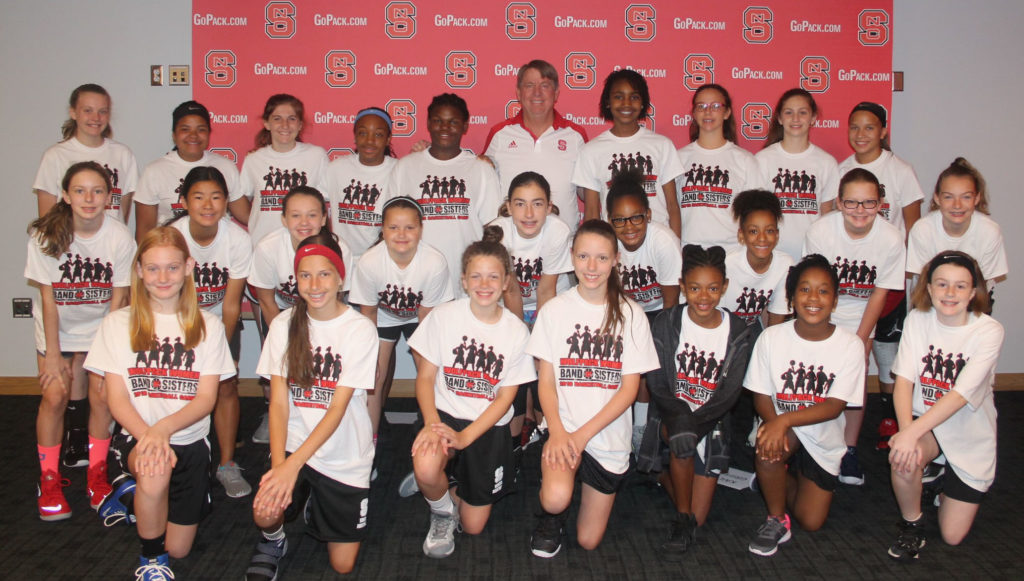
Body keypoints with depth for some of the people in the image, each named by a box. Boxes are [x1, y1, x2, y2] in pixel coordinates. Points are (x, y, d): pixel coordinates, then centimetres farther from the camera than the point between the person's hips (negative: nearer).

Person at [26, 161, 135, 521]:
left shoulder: (120, 238, -19)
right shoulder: (46, 235, -19)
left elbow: (118, 297, -11)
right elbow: (48, 297, -13)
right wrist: (53, 354, -11)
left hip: (100, 325, 0)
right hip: (56, 326, 0)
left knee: (101, 395, -7)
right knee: (54, 396, -8)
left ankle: (97, 474, 14)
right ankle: (49, 480, 10)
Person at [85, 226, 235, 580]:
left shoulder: (207, 326, 3)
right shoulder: (119, 324, 2)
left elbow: (207, 398, -4)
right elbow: (117, 398, -3)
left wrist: (164, 428, -23)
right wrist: (147, 436, -22)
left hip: (189, 440, 1)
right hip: (137, 435, -1)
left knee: (178, 549, 2)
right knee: (155, 472, -36)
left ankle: (139, 488, 34)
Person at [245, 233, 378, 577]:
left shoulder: (359, 329, -13)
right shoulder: (285, 325, -3)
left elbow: (338, 407, -17)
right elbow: (278, 400, -7)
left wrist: (293, 464, -25)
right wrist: (278, 462, -22)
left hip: (345, 455, -1)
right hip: (294, 443, 1)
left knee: (342, 565, 4)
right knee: (265, 512, -27)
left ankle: (317, 504, 34)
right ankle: (273, 541, 10)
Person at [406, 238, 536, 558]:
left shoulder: (517, 331, -5)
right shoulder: (444, 316, -7)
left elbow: (505, 397, -5)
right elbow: (425, 376, -4)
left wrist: (464, 436, -17)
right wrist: (432, 422, -22)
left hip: (488, 426, 1)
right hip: (446, 414, -1)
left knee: (473, 526, 3)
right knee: (426, 467, -35)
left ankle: (454, 492, 38)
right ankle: (442, 511, 1)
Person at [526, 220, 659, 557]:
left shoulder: (631, 315, -1)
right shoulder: (554, 310, -1)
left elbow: (629, 388, -4)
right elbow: (546, 380, -2)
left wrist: (583, 434, -15)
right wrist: (557, 431, -19)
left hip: (609, 436, 1)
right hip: (564, 428, -1)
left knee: (589, 541, 5)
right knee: (556, 500, -30)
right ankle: (552, 518, 6)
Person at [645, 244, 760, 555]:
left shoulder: (739, 332, -3)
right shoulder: (666, 323, -5)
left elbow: (730, 392, -8)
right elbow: (657, 383, -8)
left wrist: (692, 421, -23)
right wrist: (678, 420, -27)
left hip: (713, 421, 1)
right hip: (672, 411, 0)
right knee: (682, 440, -35)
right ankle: (683, 518, -14)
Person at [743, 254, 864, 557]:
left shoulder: (850, 345, -13)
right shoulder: (771, 337, -11)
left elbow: (834, 405, -18)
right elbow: (762, 396, -7)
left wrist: (785, 420, -34)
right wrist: (773, 424, -30)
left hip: (823, 439, 1)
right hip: (780, 426, -1)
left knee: (811, 521, -5)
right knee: (768, 447, -36)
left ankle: (792, 480, 30)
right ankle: (776, 520, -8)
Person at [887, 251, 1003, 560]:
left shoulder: (989, 331, -19)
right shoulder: (917, 319, -9)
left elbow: (962, 394, -28)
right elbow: (904, 379, -17)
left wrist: (912, 432, -39)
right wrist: (906, 430, -34)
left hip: (970, 433, -1)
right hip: (925, 421, 1)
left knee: (953, 535, 1)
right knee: (904, 456, -35)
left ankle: (946, 485, 35)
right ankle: (911, 524, -3)